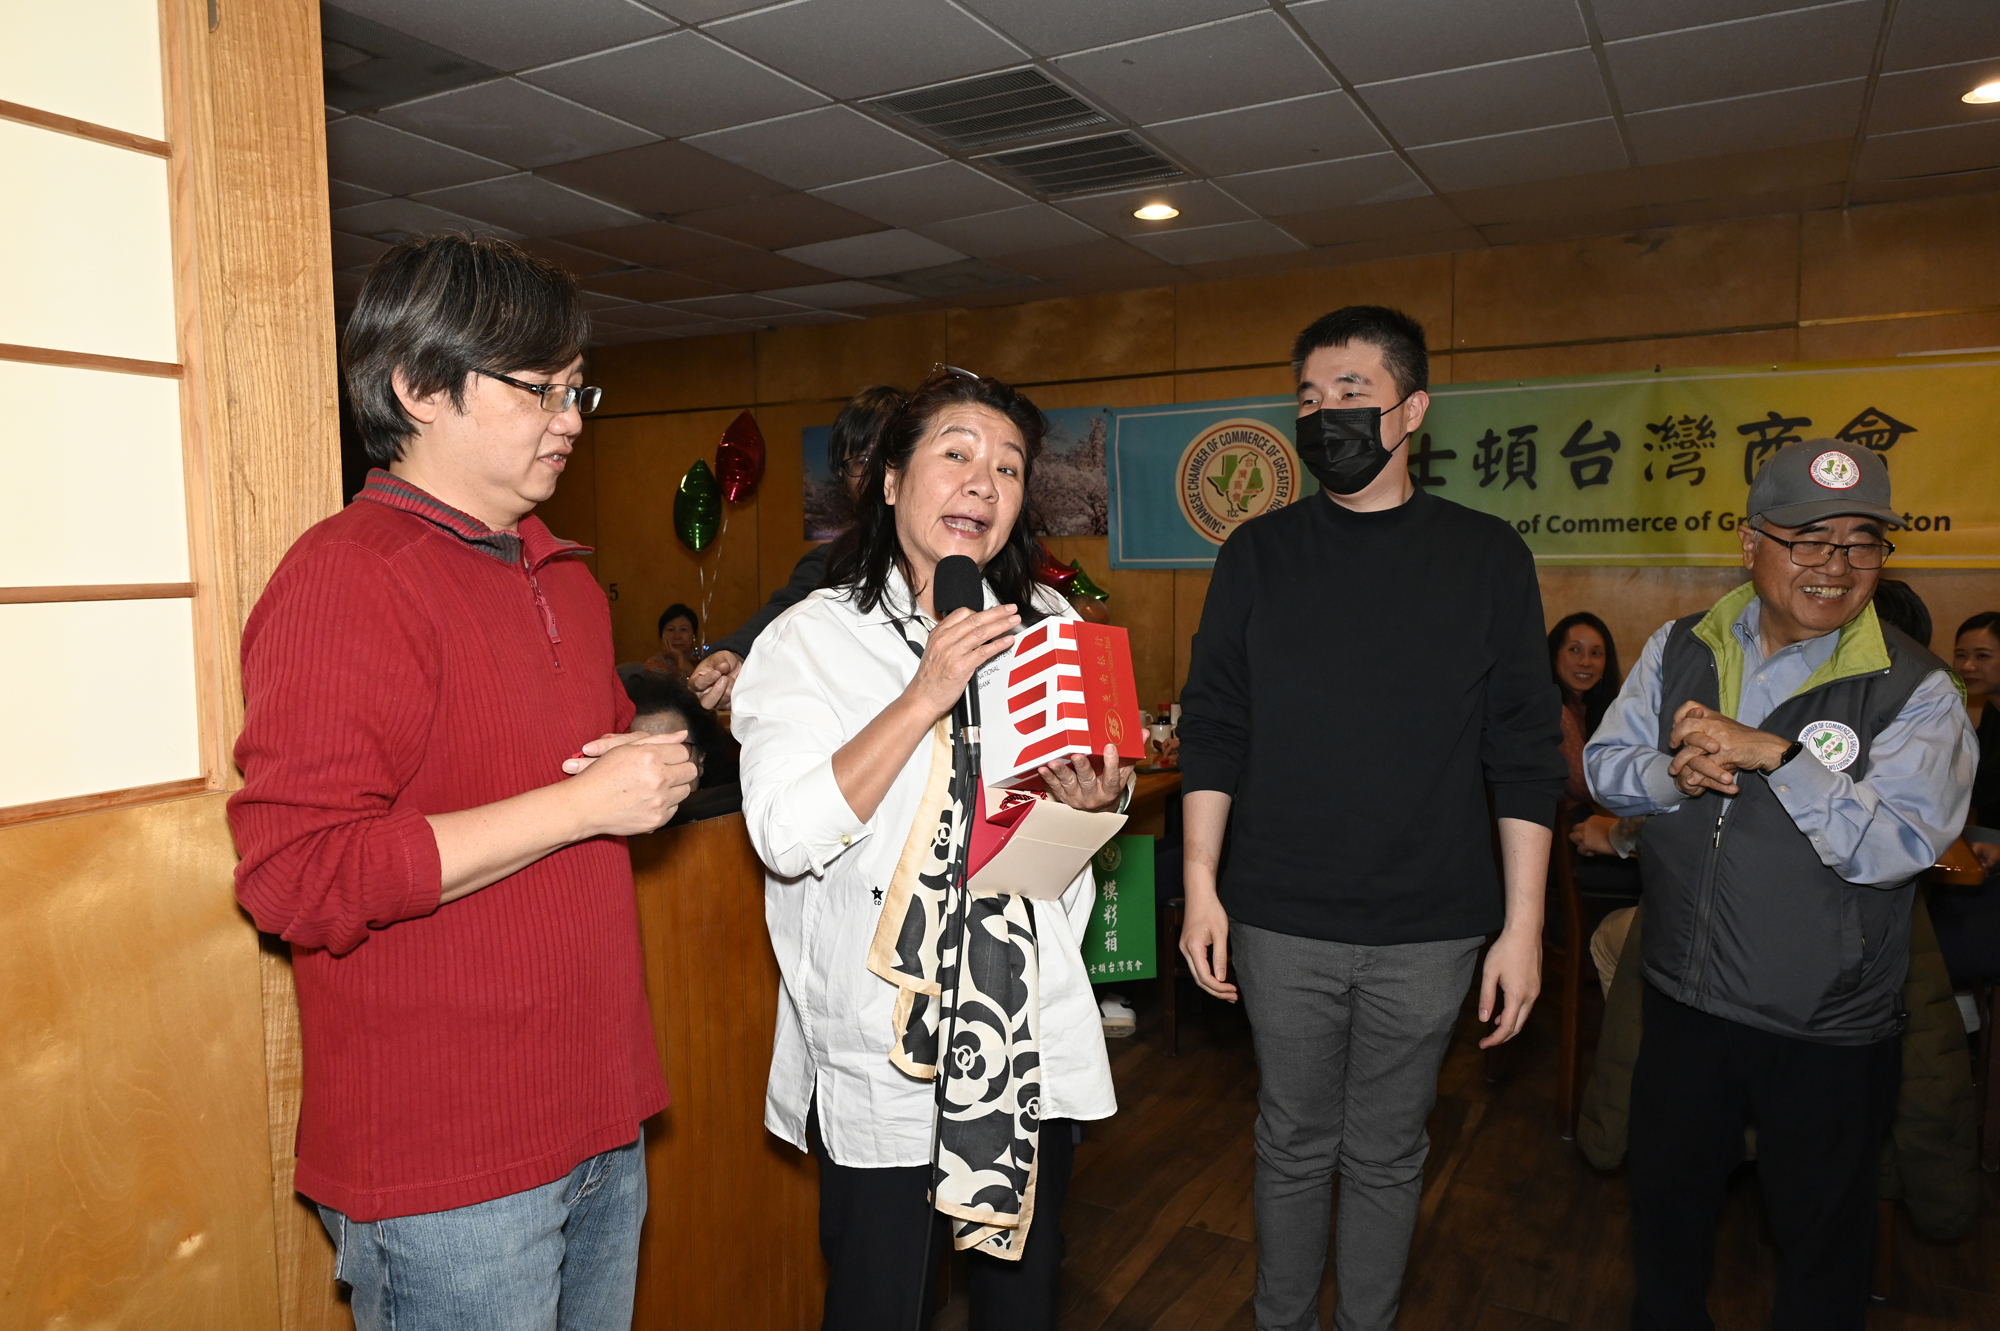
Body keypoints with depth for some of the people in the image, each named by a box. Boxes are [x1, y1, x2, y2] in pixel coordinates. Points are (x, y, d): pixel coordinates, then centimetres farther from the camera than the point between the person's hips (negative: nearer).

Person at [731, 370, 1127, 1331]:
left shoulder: (1051, 628, 5)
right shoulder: (813, 638, -9)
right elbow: (785, 837, -19)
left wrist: (1101, 799, -8)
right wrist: (926, 697, -25)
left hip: (1034, 1033, 4)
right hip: (881, 1037, -3)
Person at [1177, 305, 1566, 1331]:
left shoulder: (1486, 557, -2)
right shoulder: (1259, 554, 1)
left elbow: (1525, 756, -1)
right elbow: (1211, 731, 3)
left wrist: (1523, 925, -4)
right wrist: (1201, 885, -3)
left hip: (1428, 933, 0)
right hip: (1280, 922, 1)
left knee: (1387, 1155, 15)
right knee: (1293, 1143, 15)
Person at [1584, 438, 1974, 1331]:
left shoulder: (1914, 691, -13)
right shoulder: (1679, 651, -1)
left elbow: (1898, 845, -23)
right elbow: (1605, 765, 0)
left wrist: (1776, 754, -31)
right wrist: (1675, 776, -20)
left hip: (1827, 1032, -3)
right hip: (1682, 998, 4)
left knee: (1819, 1229, 18)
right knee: (1666, 1196, 23)